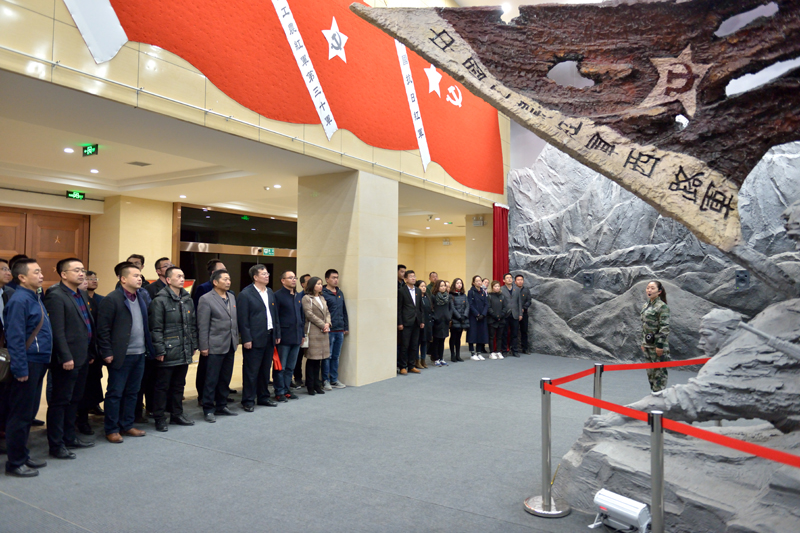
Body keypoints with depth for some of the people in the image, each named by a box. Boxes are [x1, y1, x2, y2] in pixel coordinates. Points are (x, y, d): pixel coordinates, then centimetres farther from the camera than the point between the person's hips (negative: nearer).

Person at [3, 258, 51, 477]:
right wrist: (20, 369, -19)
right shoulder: (19, 300, -16)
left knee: (27, 413, 17)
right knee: (20, 415, 1)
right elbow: (15, 338, -19)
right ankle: (15, 463, 12)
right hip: (27, 364, -9)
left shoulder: (35, 298, 12)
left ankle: (23, 456, 29)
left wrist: (41, 364, 14)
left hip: (38, 363, 9)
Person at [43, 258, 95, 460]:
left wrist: (91, 353, 14)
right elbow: (57, 330, -18)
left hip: (83, 358, 8)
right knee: (60, 402, 3)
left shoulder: (82, 294, 13)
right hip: (68, 359, -8)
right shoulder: (56, 296, -13)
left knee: (74, 400, 17)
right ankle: (56, 445, 12)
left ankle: (69, 437, 29)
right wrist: (66, 358, -20)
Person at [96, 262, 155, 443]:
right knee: (115, 393, 5)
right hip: (121, 355, -7)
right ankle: (111, 430, 16)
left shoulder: (143, 296, 10)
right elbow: (103, 329, -12)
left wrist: (149, 348, 8)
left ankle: (127, 426, 27)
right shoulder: (112, 299, -10)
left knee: (132, 392, 15)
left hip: (140, 354, 7)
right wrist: (107, 352, -13)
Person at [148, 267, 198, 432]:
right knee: (162, 386, 4)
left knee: (179, 385, 16)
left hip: (184, 353, 6)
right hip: (167, 353, -6)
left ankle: (177, 414, 28)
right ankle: (160, 418, 15)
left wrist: (193, 345, 13)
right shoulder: (160, 300, -9)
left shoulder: (187, 300, 11)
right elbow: (156, 328, -12)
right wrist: (159, 350, -15)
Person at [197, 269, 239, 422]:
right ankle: (208, 409, 12)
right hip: (215, 346, -6)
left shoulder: (231, 297, 11)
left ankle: (221, 405, 26)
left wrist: (236, 339, 12)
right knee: (211, 380, 1)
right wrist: (203, 346, -13)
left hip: (230, 346, 7)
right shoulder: (206, 299, -9)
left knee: (225, 378, 14)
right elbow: (202, 326, -11)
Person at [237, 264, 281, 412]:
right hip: (254, 339, -7)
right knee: (251, 371, 1)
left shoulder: (270, 292, 13)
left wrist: (277, 334, 11)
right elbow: (243, 319, -12)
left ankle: (263, 397, 27)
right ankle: (248, 401, 11)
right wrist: (246, 339, -15)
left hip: (269, 337, 7)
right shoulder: (246, 294, -9)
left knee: (265, 369, 15)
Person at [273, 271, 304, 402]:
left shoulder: (298, 297, 15)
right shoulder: (278, 295, -7)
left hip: (296, 337, 7)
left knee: (290, 367, 13)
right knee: (280, 367, 2)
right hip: (284, 337, -7)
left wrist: (302, 334, 17)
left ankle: (287, 390, 23)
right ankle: (279, 392, 11)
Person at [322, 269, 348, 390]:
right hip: (329, 330, -7)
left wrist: (346, 327, 16)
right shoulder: (323, 293, -8)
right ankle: (325, 381, 11)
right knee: (327, 356, 1)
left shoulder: (340, 293, 14)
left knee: (336, 356, 13)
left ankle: (334, 379, 21)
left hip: (340, 330, 7)